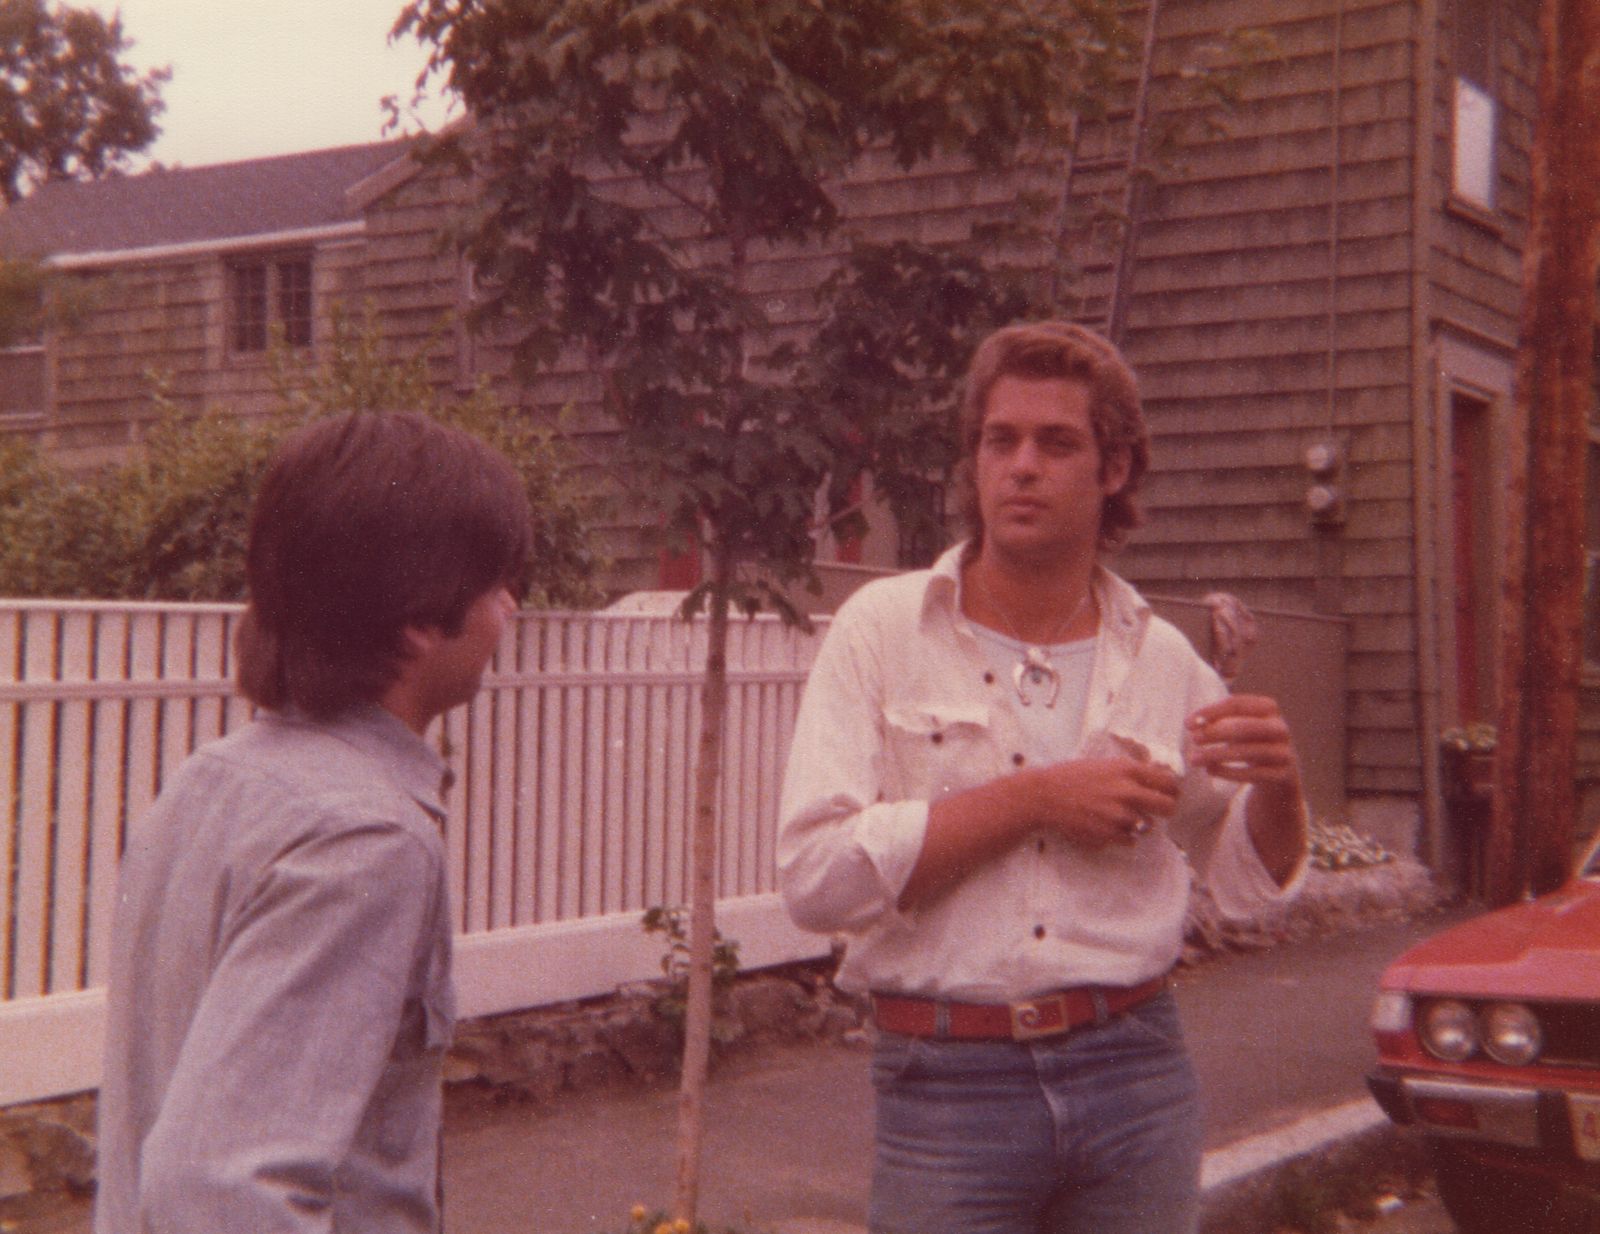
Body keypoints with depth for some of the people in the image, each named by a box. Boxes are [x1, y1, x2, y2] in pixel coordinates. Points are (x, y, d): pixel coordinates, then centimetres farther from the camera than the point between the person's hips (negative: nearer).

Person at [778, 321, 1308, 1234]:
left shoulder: (1162, 658, 6)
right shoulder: (883, 629, -3)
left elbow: (1249, 879, 16)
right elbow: (816, 876, -15)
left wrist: (1279, 782, -6)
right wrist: (1032, 798, -16)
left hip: (1134, 1068, 3)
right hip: (947, 1086, -3)